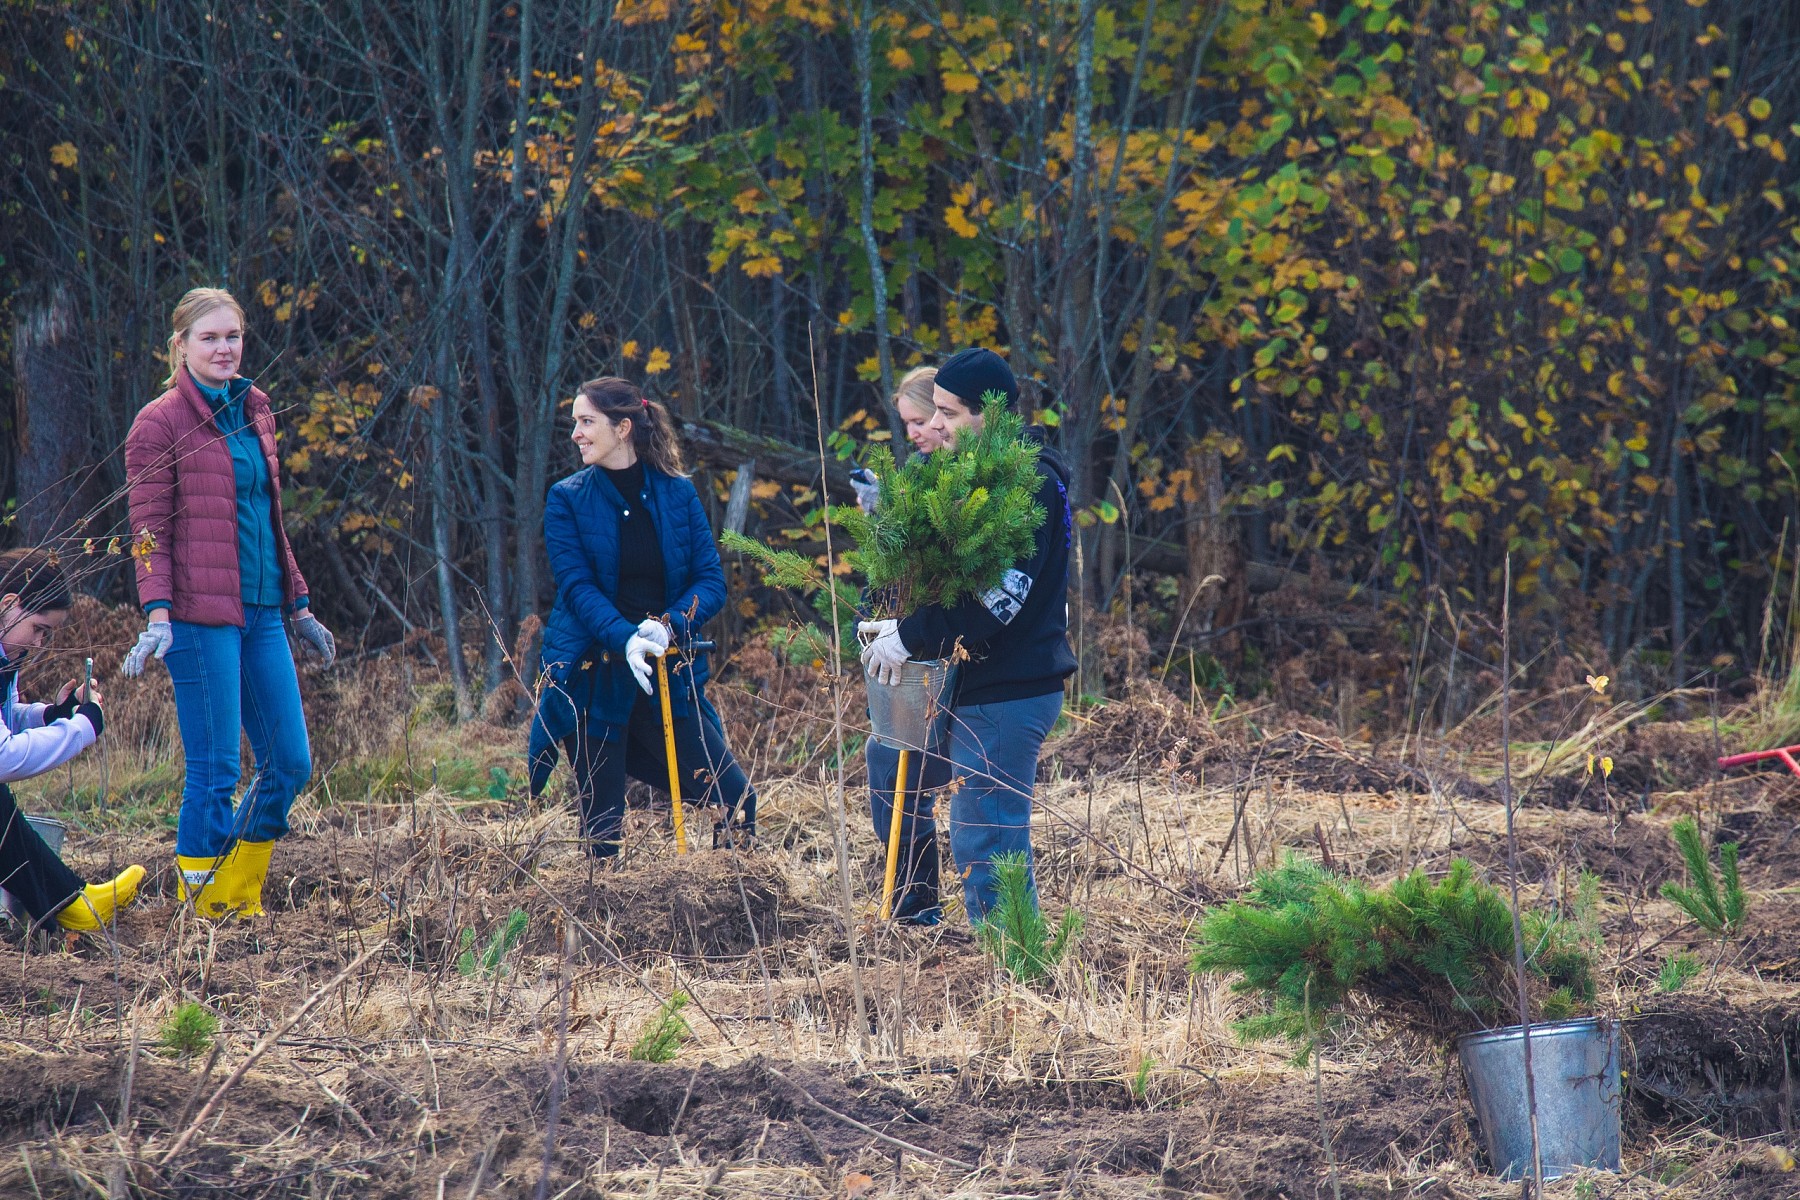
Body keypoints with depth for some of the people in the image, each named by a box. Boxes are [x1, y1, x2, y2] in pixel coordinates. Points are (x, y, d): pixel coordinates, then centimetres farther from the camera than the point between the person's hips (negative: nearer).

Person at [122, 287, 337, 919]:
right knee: (216, 771, -6)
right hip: (200, 616, -7)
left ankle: (243, 899, 18)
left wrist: (298, 605, 23)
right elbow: (149, 529, -9)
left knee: (290, 764, 6)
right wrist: (157, 615, -19)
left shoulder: (253, 412, 16)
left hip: (261, 615, 7)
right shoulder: (160, 423, -5)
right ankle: (203, 913, 2)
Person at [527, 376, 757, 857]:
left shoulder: (677, 494, 3)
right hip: (591, 677, -1)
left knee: (735, 799, -5)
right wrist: (625, 638, -27)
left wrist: (670, 624, -21)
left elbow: (712, 582, -1)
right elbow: (577, 586, -10)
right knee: (602, 826, 0)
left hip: (666, 674, 1)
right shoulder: (568, 500, 0)